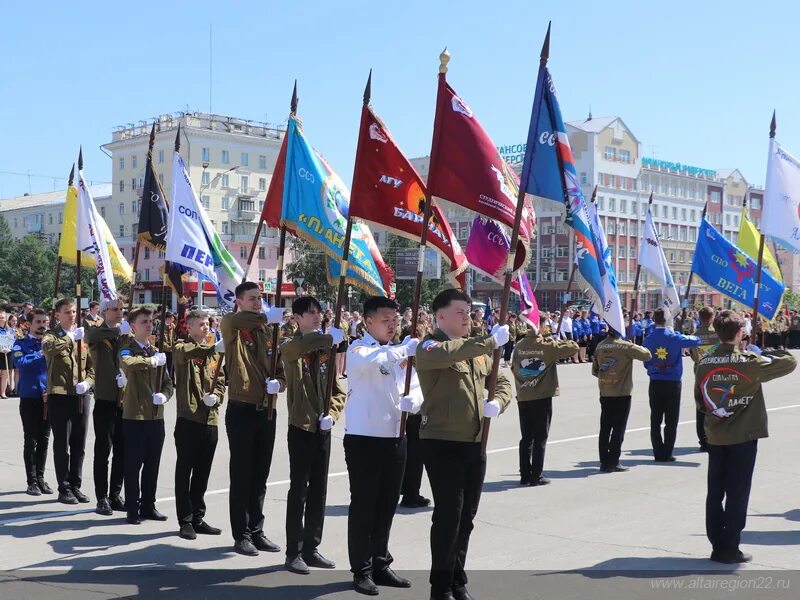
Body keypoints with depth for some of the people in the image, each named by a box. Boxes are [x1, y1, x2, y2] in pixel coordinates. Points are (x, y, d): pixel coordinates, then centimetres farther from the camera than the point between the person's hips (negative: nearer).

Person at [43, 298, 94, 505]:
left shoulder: (83, 336, 12)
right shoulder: (52, 336, 0)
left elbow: (92, 366, 13)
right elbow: (48, 348, -26)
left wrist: (87, 382, -5)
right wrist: (71, 337, -37)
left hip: (82, 397, 4)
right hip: (59, 396, -4)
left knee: (79, 445, 10)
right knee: (62, 445, 1)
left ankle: (75, 486, 20)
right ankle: (64, 489, 9)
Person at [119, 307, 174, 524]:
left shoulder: (157, 351, 14)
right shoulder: (127, 349, -3)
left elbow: (167, 382, 12)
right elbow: (127, 363, -29)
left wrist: (164, 395, -8)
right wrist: (152, 361, -20)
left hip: (156, 415, 5)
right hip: (134, 416, -5)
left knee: (152, 464, 10)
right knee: (133, 464, 0)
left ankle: (148, 506, 20)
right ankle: (132, 509, 9)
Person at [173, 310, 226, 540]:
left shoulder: (215, 353, 15)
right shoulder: (182, 348, -3)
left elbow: (220, 381, 15)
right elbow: (186, 353, -27)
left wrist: (215, 396, -7)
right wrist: (213, 347, -42)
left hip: (210, 420, 6)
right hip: (189, 418, -5)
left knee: (202, 473, 11)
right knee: (185, 471, 1)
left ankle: (198, 518, 21)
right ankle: (185, 521, 7)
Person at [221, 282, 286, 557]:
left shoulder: (269, 334, 10)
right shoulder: (233, 330, -5)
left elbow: (280, 370, 13)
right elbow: (230, 319, -30)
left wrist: (278, 382, -9)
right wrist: (266, 317, -36)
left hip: (267, 412, 5)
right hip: (241, 411, -5)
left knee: (260, 477, 12)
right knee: (241, 476, 1)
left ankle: (256, 530, 22)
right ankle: (241, 535, 10)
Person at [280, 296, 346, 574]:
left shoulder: (327, 350, 9)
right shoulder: (291, 348, -6)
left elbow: (338, 389, 10)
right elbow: (296, 347, -33)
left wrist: (332, 413, -7)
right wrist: (329, 337, -39)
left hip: (323, 429, 5)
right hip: (301, 428, -5)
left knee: (318, 491, 10)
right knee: (299, 490, -1)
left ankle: (311, 548, 21)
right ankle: (293, 552, 8)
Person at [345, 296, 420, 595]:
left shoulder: (399, 352, 11)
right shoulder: (358, 349, -8)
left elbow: (415, 386, 11)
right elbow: (369, 362, -33)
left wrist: (412, 401, -11)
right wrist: (404, 350, -28)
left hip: (395, 437, 6)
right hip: (364, 438, -6)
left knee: (386, 505, 14)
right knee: (363, 505, 2)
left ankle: (380, 564, 27)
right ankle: (361, 570, 13)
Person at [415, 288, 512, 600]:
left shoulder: (478, 349, 14)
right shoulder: (429, 347, -10)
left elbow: (502, 381, 20)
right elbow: (446, 353, -34)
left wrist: (497, 402, -2)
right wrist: (491, 341, -33)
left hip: (474, 443, 7)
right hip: (442, 443, -7)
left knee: (466, 516, 13)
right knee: (448, 514, -6)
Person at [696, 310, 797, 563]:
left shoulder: (703, 363, 0)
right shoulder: (749, 362, -14)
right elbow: (790, 362, -5)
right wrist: (763, 354, 7)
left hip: (715, 436, 5)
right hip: (743, 437, -4)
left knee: (715, 492, 10)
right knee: (737, 495, 3)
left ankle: (718, 545, 17)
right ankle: (730, 549, 8)